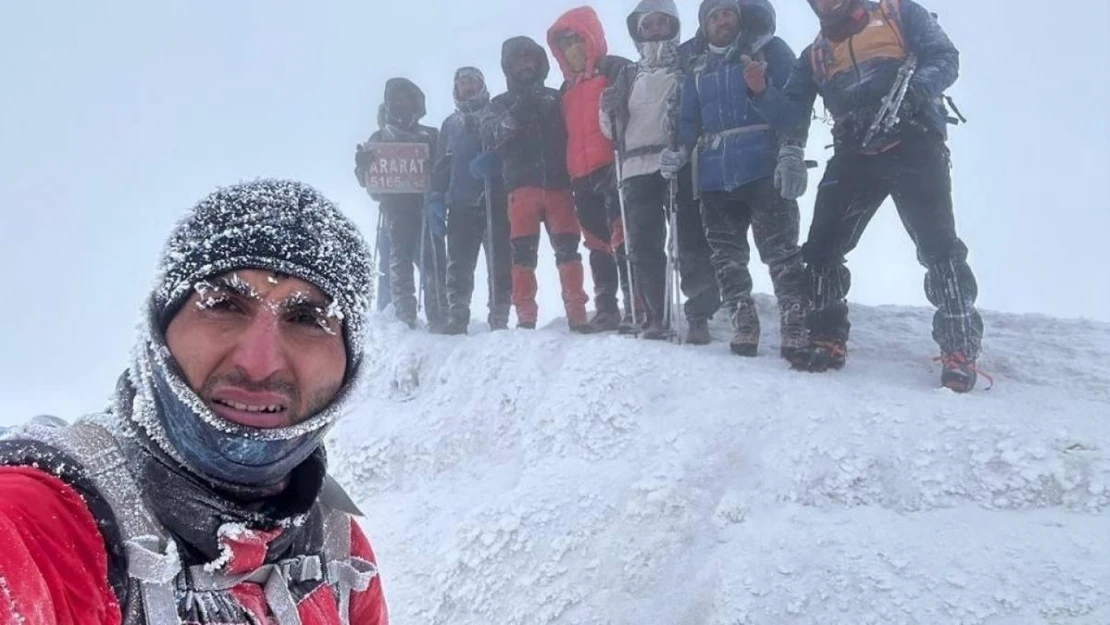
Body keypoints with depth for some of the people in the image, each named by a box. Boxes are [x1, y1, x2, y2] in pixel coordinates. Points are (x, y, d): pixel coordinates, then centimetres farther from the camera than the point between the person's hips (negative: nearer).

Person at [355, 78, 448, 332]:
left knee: (433, 262, -9)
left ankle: (439, 320, -9)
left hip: (428, 207, 0)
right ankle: (404, 318, -3)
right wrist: (363, 164, -11)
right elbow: (367, 180, 11)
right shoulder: (379, 139, 17)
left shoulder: (432, 136, 18)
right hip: (397, 209, 0)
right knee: (401, 262, -4)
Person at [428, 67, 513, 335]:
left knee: (500, 263, -5)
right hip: (462, 203, 3)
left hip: (496, 200, -3)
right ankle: (456, 320, -1)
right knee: (459, 266, -2)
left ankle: (499, 320, -1)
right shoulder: (450, 124, 23)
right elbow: (441, 165, 20)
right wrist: (436, 199, 8)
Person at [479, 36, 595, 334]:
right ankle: (525, 316, 0)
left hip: (558, 185, 1)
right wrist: (516, 113, -16)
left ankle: (577, 313, -3)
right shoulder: (501, 104, 16)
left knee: (568, 248, -6)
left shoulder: (556, 98, 18)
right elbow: (490, 135, -2)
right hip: (522, 186, 0)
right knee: (523, 252, -4)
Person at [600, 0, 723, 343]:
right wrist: (608, 111, 5)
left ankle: (699, 317, -6)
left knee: (691, 241, -9)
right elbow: (613, 129, 26)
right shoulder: (629, 75, 23)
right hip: (638, 168, 4)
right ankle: (657, 316, 7)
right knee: (643, 246, -2)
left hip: (681, 165, -4)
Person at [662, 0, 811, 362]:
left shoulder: (768, 49, 5)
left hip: (764, 169, -5)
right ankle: (743, 328, 18)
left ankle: (796, 330, -3)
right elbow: (689, 121, 19)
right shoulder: (698, 69, 20)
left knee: (780, 251, -7)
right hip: (715, 176, 5)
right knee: (727, 257, 8)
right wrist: (679, 153, -2)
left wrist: (790, 153, -18)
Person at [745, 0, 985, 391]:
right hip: (854, 156, 4)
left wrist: (916, 88, -20)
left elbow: (945, 58, 1)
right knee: (822, 247, -2)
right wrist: (762, 91, -9)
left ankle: (960, 350, -3)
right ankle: (827, 340, 11)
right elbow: (791, 114, 11)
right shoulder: (815, 56, 20)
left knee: (939, 247, -11)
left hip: (913, 146, -4)